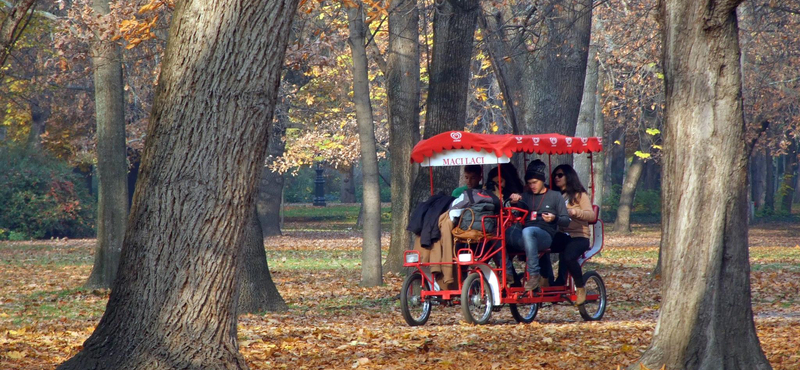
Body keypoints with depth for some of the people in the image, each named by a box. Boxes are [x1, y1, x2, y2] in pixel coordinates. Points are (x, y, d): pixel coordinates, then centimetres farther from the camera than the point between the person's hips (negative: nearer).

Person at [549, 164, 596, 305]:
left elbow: (591, 215, -5)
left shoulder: (579, 195, 7)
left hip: (578, 236, -4)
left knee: (568, 256, -36)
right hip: (561, 235, 4)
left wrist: (575, 212, -22)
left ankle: (580, 288, -14)